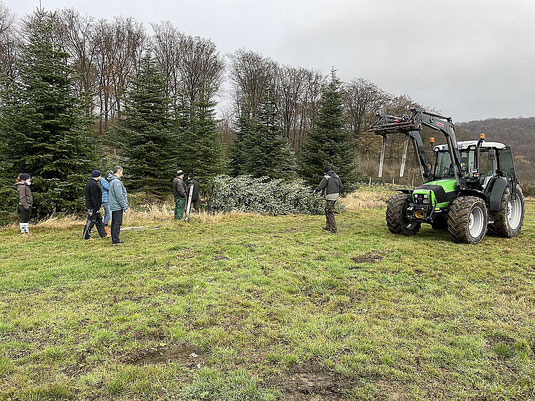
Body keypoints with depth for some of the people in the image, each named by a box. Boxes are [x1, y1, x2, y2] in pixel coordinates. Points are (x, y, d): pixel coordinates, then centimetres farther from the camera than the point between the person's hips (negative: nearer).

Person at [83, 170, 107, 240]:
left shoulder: (91, 183, 15)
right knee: (91, 221, -2)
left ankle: (103, 234, 22)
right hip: (93, 207, -11)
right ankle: (86, 236, 7)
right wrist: (97, 208, -20)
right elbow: (94, 198, -23)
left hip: (94, 206, 11)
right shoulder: (93, 184, -20)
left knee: (99, 220, 15)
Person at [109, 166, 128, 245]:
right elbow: (119, 196, -20)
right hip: (117, 207, -10)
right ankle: (115, 240, -4)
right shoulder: (117, 182, -17)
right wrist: (125, 207, -15)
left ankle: (114, 239, 21)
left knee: (114, 223, 14)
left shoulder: (112, 181, 15)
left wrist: (124, 206, 19)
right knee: (117, 223, -7)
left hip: (114, 206, 10)